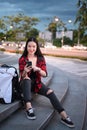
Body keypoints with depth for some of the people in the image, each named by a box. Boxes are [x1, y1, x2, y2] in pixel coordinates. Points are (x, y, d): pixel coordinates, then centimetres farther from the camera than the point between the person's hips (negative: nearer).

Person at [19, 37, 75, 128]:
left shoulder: (41, 58, -2)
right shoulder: (22, 59, -8)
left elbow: (45, 74, -7)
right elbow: (22, 76, -7)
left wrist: (38, 69, -29)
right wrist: (25, 71, -31)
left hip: (37, 83, 2)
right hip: (26, 83, -2)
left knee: (50, 92, -23)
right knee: (27, 79, -36)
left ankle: (64, 116, -26)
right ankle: (29, 108, -46)